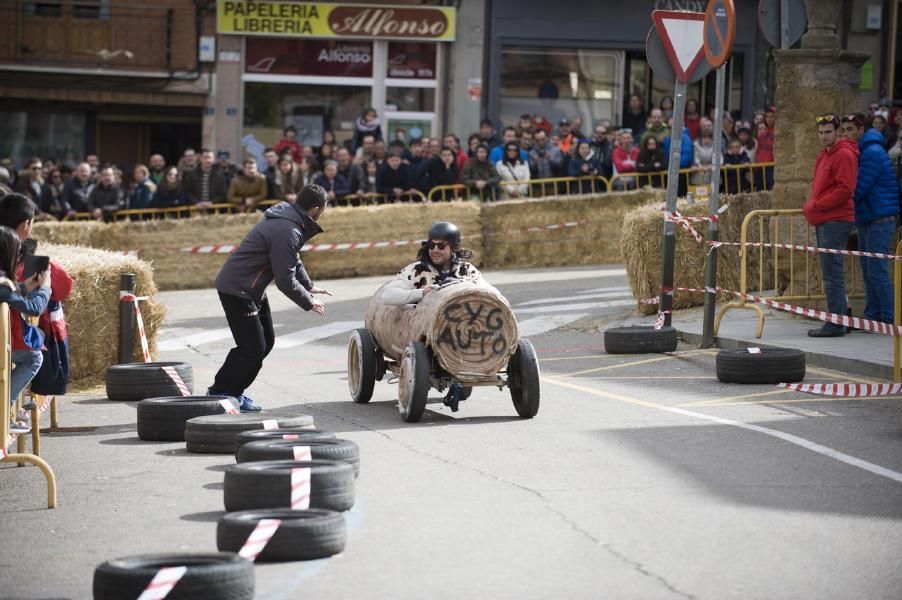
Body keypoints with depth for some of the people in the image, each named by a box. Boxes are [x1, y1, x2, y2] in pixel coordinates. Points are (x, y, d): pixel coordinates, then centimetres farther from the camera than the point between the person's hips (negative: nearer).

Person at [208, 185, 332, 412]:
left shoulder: (287, 219, 8)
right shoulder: (287, 232, -25)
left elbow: (293, 261, 26)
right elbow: (285, 281, -22)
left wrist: (309, 286, 22)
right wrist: (309, 303, -10)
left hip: (251, 289, 11)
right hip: (237, 289, -11)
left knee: (266, 342, 14)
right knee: (252, 347, -8)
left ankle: (234, 392, 20)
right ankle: (218, 393, 1)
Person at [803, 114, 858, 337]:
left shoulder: (844, 155, -11)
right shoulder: (824, 155, 20)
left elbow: (845, 189, -18)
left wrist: (816, 206, -14)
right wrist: (812, 206, 11)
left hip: (836, 221, -10)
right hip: (823, 222, 10)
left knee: (832, 274, -11)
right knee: (831, 274, 12)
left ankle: (836, 324, -11)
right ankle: (839, 320, 16)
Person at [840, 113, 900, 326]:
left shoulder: (872, 153, -15)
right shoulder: (856, 152, 16)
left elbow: (857, 189, -20)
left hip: (879, 220, -10)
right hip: (865, 220, 10)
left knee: (877, 271, -10)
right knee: (868, 271, 11)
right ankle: (872, 316, 15)